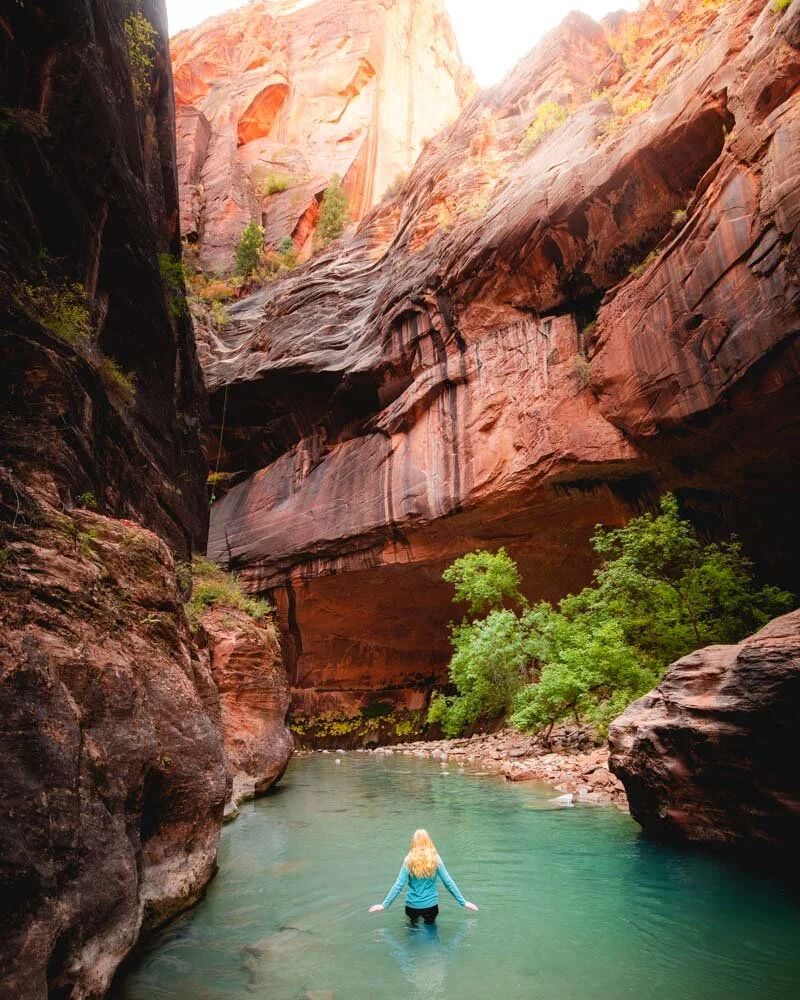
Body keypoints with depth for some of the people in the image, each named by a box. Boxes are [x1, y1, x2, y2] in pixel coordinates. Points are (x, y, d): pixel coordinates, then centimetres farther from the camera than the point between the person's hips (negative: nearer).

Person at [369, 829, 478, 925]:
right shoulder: (435, 859, -7)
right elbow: (448, 882, -4)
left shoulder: (409, 860, -10)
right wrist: (463, 902, 4)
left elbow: (399, 885, -10)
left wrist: (384, 905, -2)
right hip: (431, 905, 0)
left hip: (412, 906, 0)